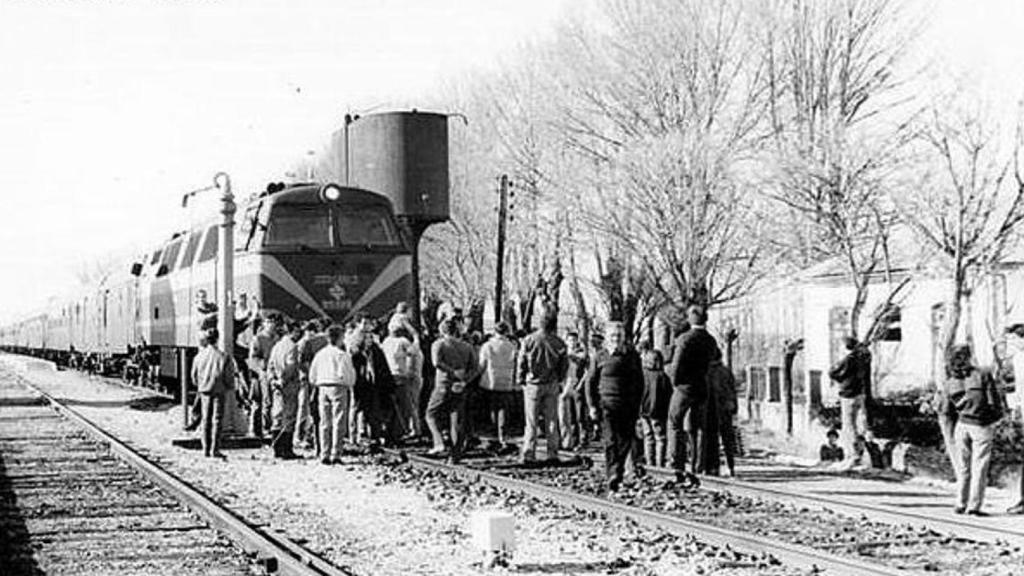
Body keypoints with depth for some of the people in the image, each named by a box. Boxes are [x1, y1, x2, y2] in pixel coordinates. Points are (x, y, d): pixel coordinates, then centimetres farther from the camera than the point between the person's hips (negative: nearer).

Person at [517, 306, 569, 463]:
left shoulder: (529, 340, -12)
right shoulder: (559, 343, -7)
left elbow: (521, 363, -5)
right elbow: (564, 366, 1)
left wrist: (521, 380, 7)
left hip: (533, 385, -1)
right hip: (552, 385, 1)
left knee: (531, 422, 4)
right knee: (552, 420, 9)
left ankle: (528, 454, 2)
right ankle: (552, 454, 10)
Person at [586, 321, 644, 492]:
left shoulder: (632, 355, 7)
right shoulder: (601, 357, 2)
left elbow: (639, 381, 14)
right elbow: (591, 382, 6)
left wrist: (638, 404, 9)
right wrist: (593, 405, 0)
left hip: (629, 405, 2)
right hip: (608, 404, -2)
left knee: (626, 439, 1)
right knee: (611, 440, -9)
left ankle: (618, 469, 21)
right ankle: (613, 475, -11)